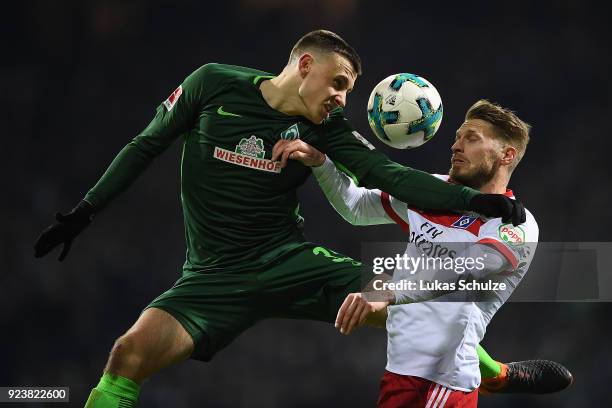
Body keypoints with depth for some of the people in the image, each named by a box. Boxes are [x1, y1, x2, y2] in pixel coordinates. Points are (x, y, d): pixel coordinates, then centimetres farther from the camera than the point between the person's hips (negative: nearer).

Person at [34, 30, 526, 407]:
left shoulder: (327, 129, -2)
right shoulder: (214, 86, -5)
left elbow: (389, 175, -11)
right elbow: (147, 145, 6)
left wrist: (473, 200, -25)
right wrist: (86, 210, 4)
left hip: (291, 259, 2)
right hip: (216, 273, -2)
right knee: (132, 352, -28)